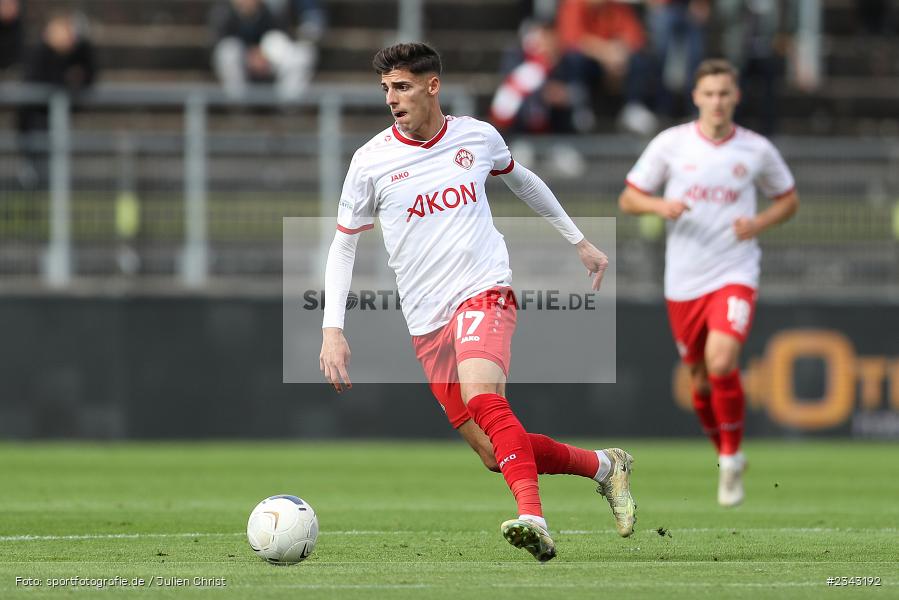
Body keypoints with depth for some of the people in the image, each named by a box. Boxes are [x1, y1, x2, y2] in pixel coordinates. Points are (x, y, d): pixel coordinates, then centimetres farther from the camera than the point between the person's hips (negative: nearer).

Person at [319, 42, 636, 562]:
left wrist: (580, 241, 31)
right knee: (495, 454, -2)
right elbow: (344, 246, 7)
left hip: (485, 292, -2)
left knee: (481, 395, -33)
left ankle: (534, 520, -41)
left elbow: (523, 181, 25)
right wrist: (333, 329, -3)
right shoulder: (372, 161, -1)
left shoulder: (478, 137, 3)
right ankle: (604, 466, 20)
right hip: (427, 323, 2)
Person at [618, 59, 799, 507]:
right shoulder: (670, 143, -2)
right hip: (683, 280, 2)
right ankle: (726, 457, 33)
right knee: (701, 375, 9)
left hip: (735, 273, -2)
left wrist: (759, 223, -6)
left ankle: (731, 458, -6)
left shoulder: (757, 150, 0)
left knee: (721, 360, -23)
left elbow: (788, 200, 14)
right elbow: (628, 199, 4)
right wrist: (659, 205, -17)